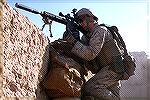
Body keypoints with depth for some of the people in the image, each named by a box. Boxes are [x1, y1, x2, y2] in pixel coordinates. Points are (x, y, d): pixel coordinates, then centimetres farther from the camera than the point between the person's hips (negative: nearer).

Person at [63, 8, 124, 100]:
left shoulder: (100, 31, -12)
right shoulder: (87, 35, 17)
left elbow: (90, 54, -22)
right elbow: (82, 50, 3)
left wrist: (74, 41, -20)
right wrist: (73, 35, -10)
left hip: (113, 67, -10)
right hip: (104, 70, 10)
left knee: (91, 88, -26)